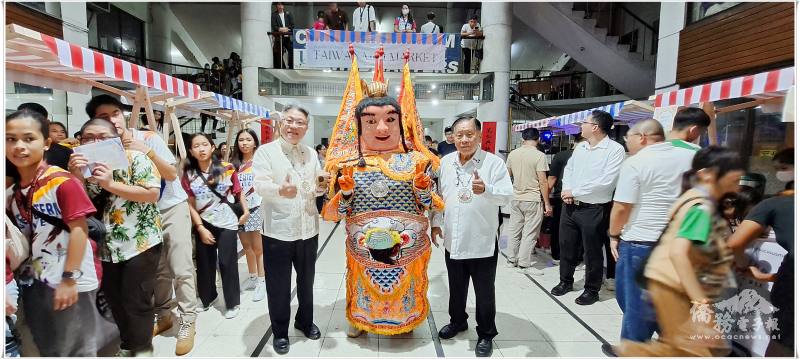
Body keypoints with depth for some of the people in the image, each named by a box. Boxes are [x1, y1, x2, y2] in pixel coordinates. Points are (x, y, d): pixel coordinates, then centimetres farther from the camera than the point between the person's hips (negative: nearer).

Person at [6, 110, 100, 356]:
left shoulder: (62, 182, -16)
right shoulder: (10, 188, 5)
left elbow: (79, 229, -18)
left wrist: (69, 279, -17)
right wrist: (8, 283, 7)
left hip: (68, 282, -7)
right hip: (33, 282, 7)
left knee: (74, 349, 8)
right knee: (46, 348, 22)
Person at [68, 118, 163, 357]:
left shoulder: (135, 158, -10)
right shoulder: (82, 165, 8)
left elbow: (153, 194, -18)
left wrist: (111, 184, -21)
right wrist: (76, 178, -14)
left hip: (140, 243, -6)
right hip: (105, 247, 6)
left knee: (137, 302, 0)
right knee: (114, 300, 18)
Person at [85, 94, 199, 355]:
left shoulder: (149, 138, -13)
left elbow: (172, 174, -15)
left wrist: (148, 152, -28)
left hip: (172, 207, -3)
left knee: (181, 269, -6)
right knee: (157, 269, 10)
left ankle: (187, 322, 4)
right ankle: (164, 315, 28)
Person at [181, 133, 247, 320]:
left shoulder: (227, 168, -8)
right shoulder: (188, 175, -5)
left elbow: (238, 192, 3)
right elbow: (191, 205, -3)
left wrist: (246, 210, -6)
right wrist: (201, 228, -7)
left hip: (227, 222, -2)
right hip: (203, 223, 2)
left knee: (227, 263, 0)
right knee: (204, 263, 14)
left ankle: (232, 304, 15)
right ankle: (207, 298, 36)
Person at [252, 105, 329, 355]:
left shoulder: (311, 154, 10)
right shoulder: (266, 151, -6)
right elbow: (259, 185, -19)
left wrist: (320, 187, -10)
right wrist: (280, 190, -40)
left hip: (308, 229, 4)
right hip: (278, 230, -4)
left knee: (306, 281, 19)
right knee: (279, 286, 8)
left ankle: (305, 321, 41)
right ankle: (280, 332, 29)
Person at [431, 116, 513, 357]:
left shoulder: (494, 162, -11)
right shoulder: (445, 162, 4)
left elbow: (507, 196, -17)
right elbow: (438, 195, 12)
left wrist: (485, 189, -36)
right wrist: (436, 222, 8)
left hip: (482, 242, -4)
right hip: (453, 240, 4)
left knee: (484, 291, 11)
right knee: (456, 287, 22)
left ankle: (486, 334, 32)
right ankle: (457, 321, 45)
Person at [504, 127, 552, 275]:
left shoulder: (513, 154, 2)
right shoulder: (539, 155, -13)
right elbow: (543, 182, -14)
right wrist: (547, 204, -8)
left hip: (516, 198, 5)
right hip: (533, 200, -5)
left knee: (514, 229, 13)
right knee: (530, 233, 3)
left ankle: (511, 259, 24)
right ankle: (524, 264, 8)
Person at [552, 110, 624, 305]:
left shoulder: (615, 149, -13)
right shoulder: (580, 147, 10)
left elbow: (606, 182, -21)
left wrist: (574, 192, -16)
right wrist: (566, 189, -5)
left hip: (594, 209, -6)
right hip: (570, 206, 7)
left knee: (592, 252, 6)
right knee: (566, 245, 16)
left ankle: (591, 290, 25)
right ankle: (565, 281, 34)